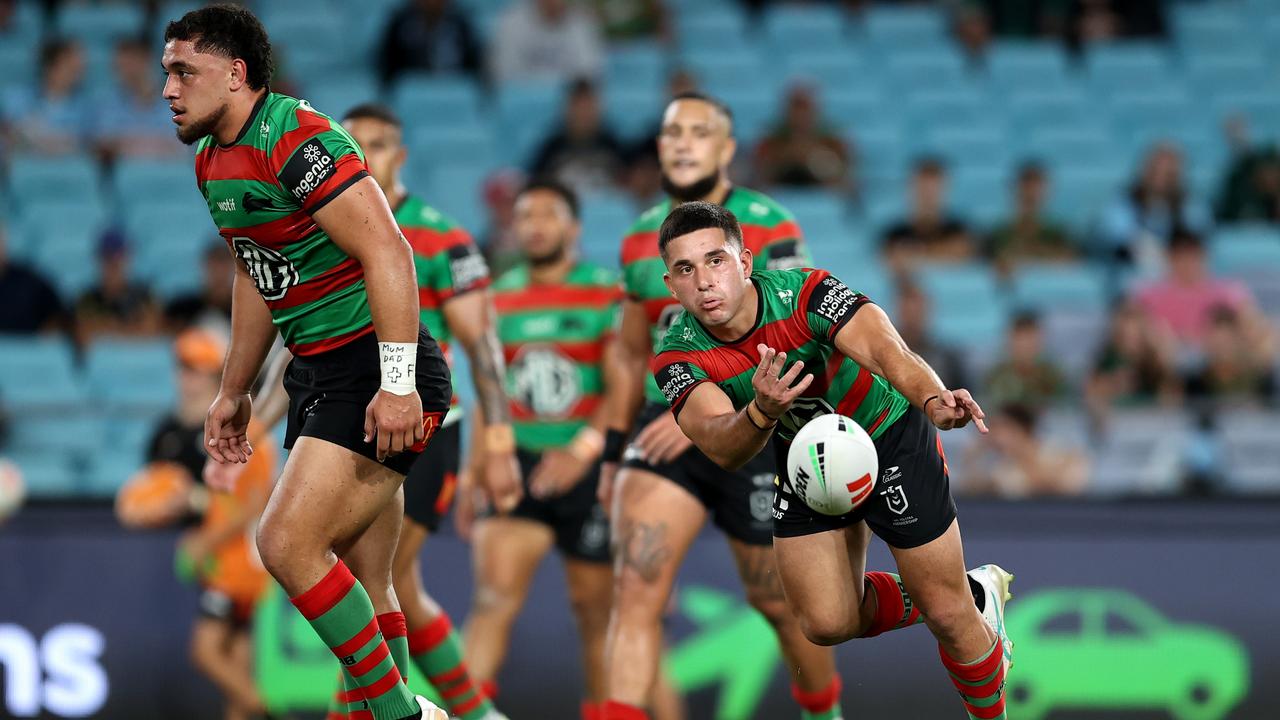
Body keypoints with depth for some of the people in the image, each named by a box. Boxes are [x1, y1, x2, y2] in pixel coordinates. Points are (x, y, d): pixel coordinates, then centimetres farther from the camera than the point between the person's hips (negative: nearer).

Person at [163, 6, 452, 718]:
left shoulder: (299, 140, -18)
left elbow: (387, 252, -25)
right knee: (361, 585, 8)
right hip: (319, 377, 10)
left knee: (287, 542, -19)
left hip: (375, 371, -10)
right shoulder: (212, 161, 12)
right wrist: (234, 392, 28)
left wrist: (397, 383, -30)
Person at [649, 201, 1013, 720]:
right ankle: (975, 594, 25)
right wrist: (762, 414, -62)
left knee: (947, 615, -3)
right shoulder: (679, 359, -23)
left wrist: (934, 400, -68)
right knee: (827, 623, 1)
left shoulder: (805, 294, -31)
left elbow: (885, 349, -47)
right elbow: (721, 448, -39)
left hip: (890, 439, -4)